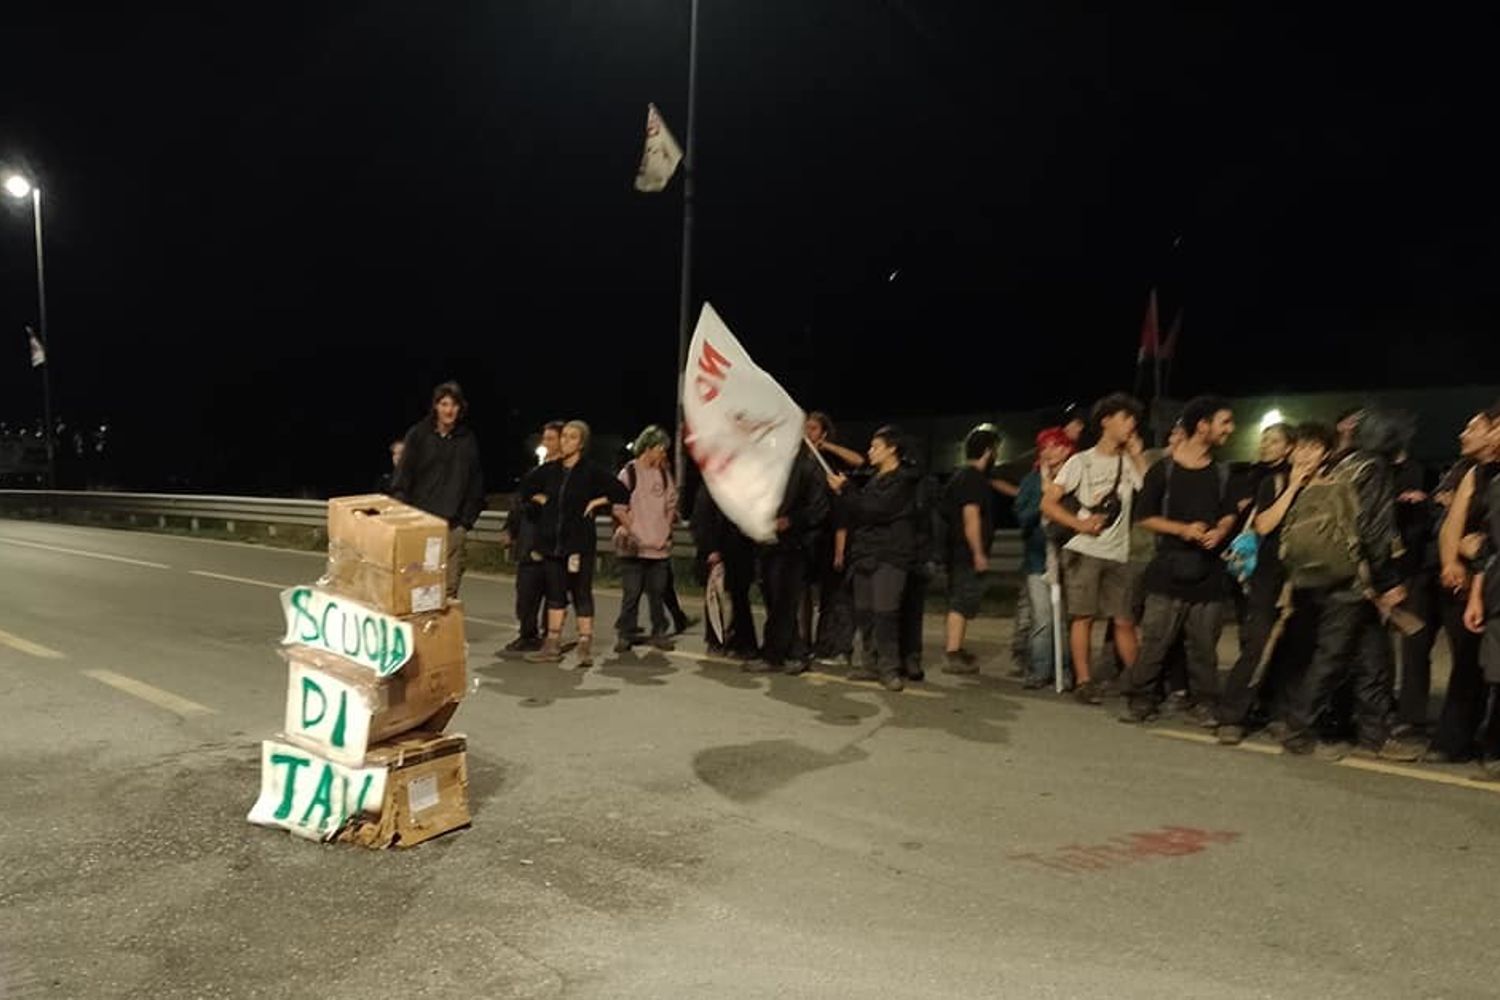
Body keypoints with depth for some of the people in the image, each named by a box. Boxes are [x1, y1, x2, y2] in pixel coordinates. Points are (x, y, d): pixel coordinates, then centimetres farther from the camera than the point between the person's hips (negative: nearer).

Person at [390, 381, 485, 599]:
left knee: (449, 587, -3)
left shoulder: (468, 440, 10)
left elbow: (475, 483, 12)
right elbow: (403, 475, 3)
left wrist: (468, 519, 4)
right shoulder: (418, 434, 5)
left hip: (453, 524, 1)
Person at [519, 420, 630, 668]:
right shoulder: (549, 470, 7)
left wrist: (597, 502, -8)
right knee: (555, 593, 10)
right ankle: (552, 646, 17)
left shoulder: (591, 473, -5)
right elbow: (524, 486, 24)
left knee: (582, 594, -1)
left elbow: (623, 494, -6)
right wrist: (538, 498, 9)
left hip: (580, 543, -4)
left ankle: (585, 647, 3)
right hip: (552, 543, 5)